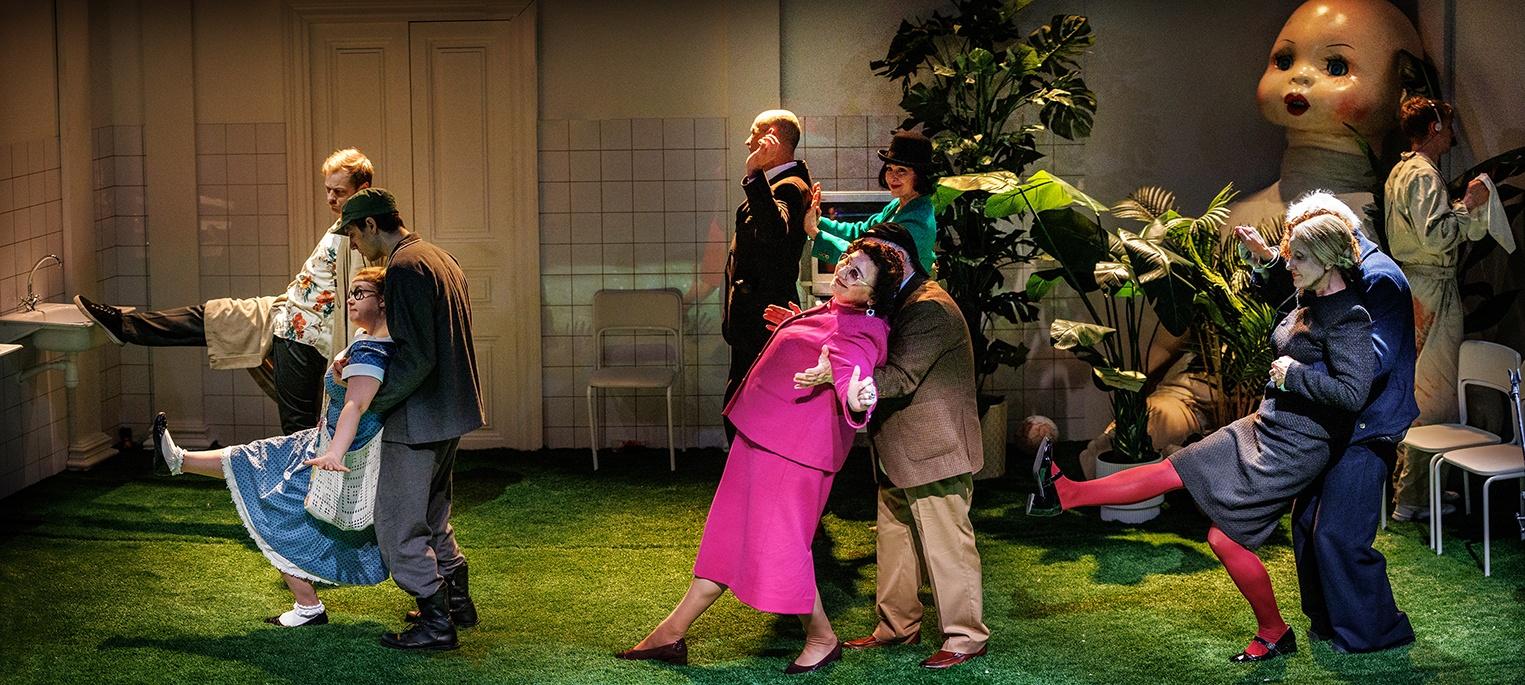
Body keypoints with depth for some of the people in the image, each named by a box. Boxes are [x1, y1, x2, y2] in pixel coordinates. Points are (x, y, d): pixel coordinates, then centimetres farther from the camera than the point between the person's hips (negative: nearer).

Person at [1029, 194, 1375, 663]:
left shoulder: (1348, 320, -21)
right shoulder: (1309, 302, 7)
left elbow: (1355, 392, -29)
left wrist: (1294, 375, -21)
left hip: (1295, 448, -9)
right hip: (1265, 428, 9)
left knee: (1226, 537, -6)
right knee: (1172, 472, 8)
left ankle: (1274, 634, 11)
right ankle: (1063, 493, 10)